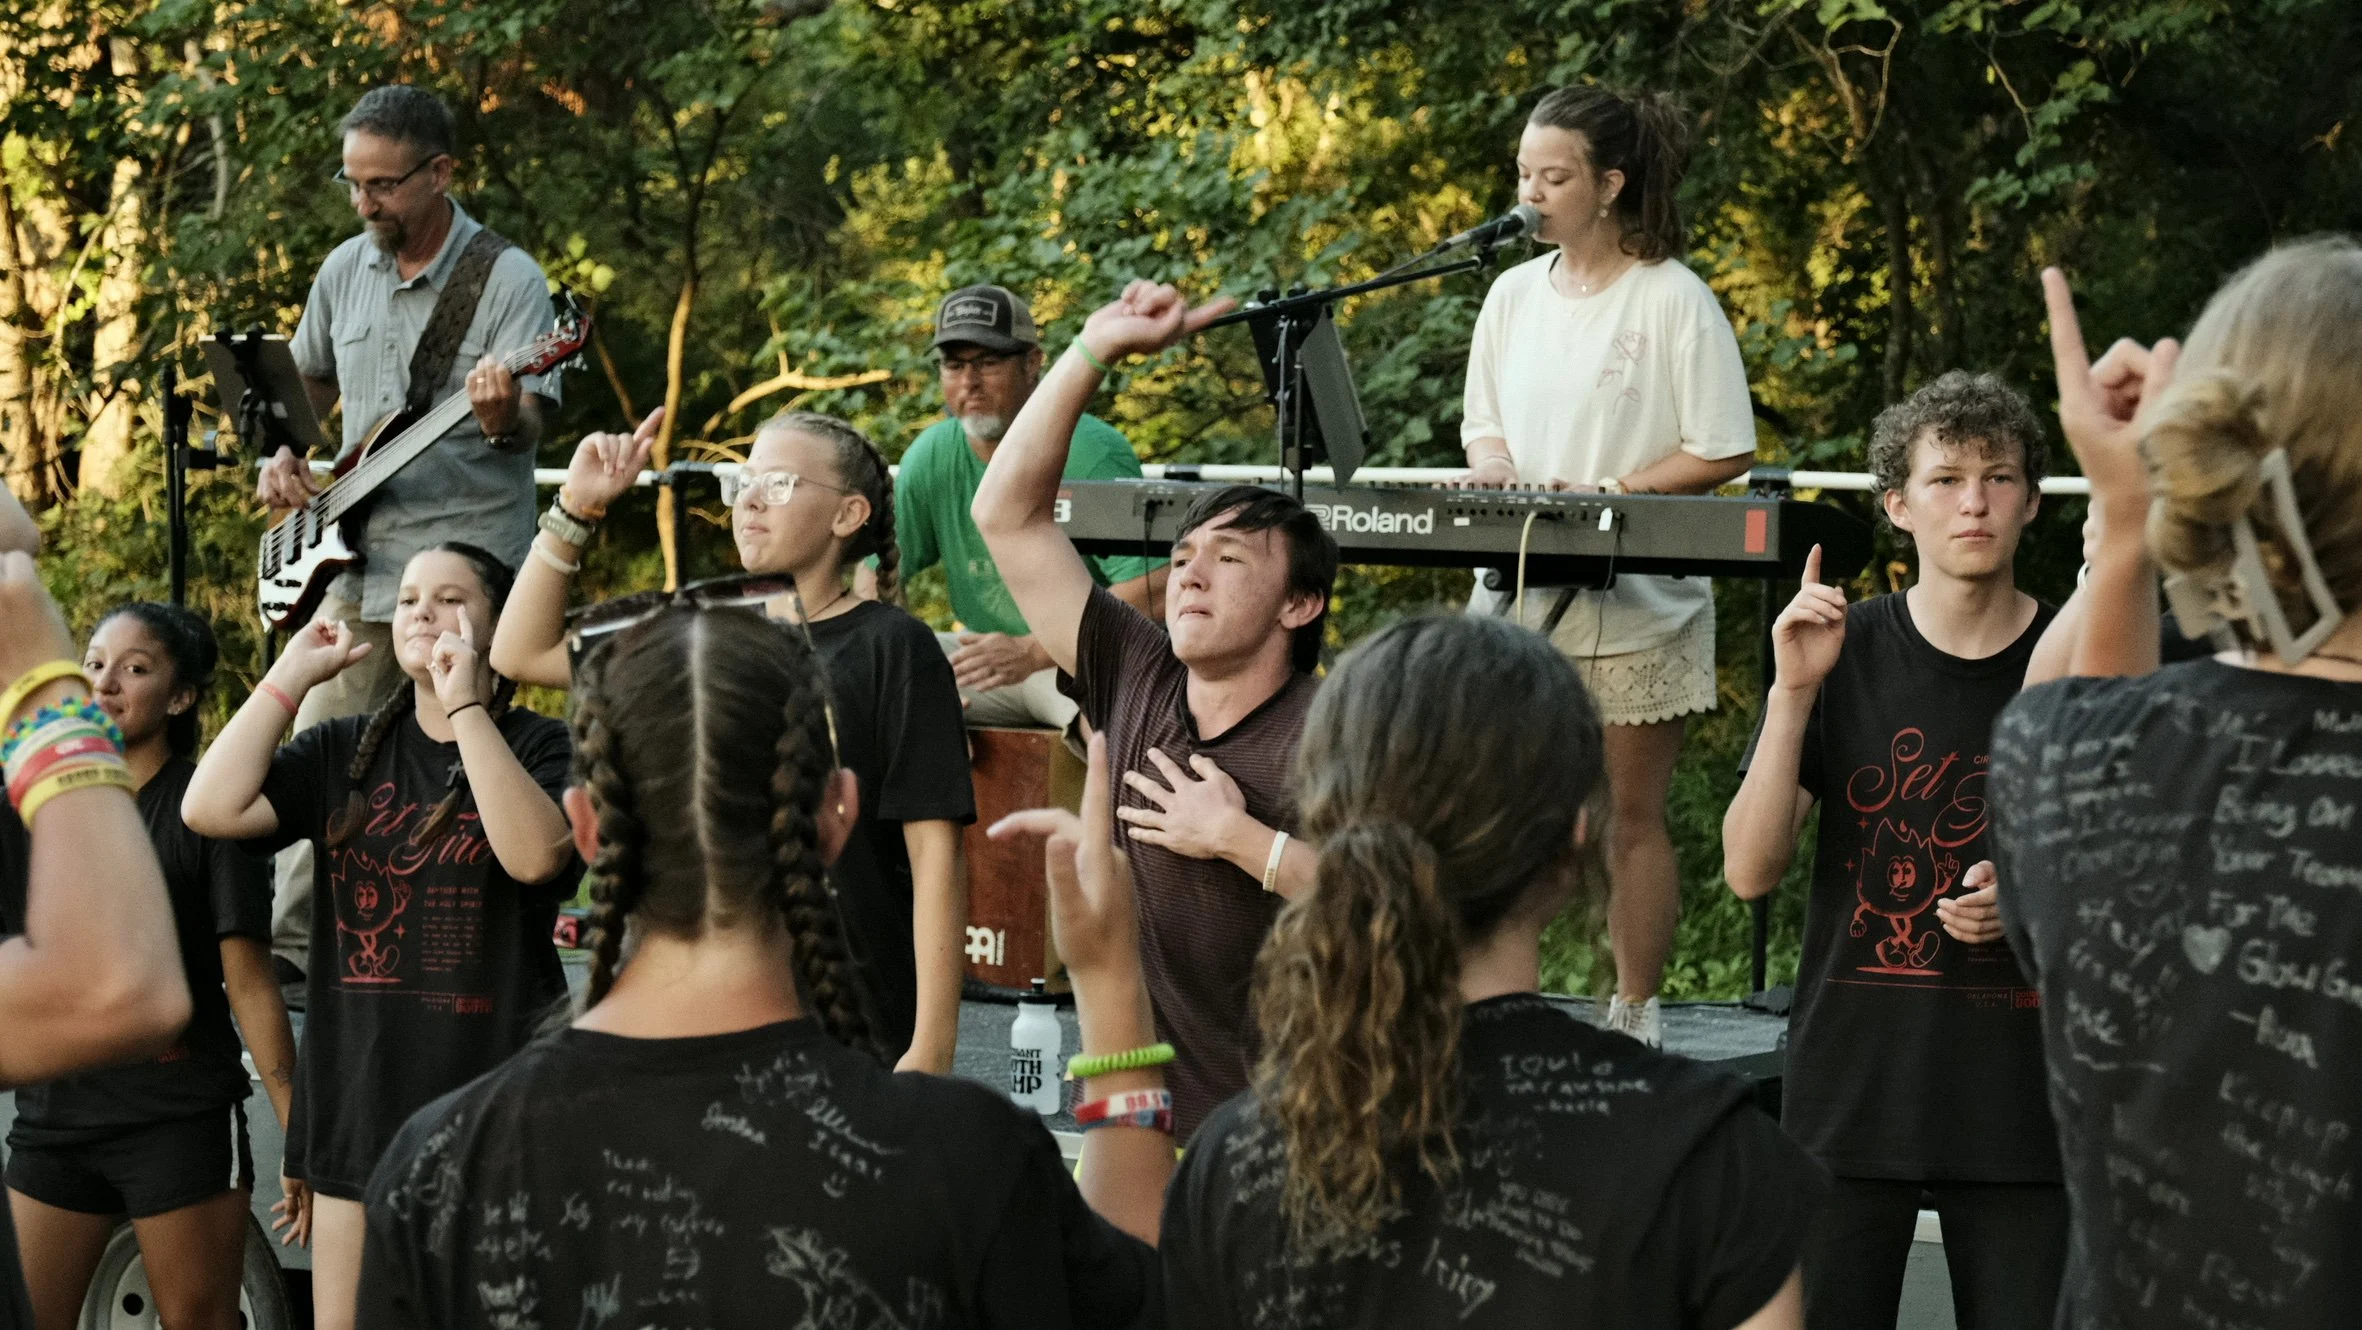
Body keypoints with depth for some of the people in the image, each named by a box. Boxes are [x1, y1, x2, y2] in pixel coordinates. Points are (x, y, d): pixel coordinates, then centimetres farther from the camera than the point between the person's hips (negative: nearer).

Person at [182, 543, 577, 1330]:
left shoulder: (537, 747, -1)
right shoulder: (344, 752, 10)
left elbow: (535, 854, -22)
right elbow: (211, 809, -4)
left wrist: (466, 707, -19)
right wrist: (292, 675, -3)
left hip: (492, 1096, -4)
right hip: (358, 1097, 4)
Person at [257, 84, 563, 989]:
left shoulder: (508, 279, -8)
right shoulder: (345, 270, 9)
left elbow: (527, 428, -16)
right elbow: (306, 383, 25)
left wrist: (500, 411, -38)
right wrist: (281, 457, 7)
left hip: (468, 556, -6)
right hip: (358, 553, 6)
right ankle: (289, 943, 18)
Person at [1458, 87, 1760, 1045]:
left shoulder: (1673, 301, -7)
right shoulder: (1515, 293, 10)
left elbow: (1724, 452, -8)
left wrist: (1610, 493, -17)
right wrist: (1497, 471, -5)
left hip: (1634, 600, -5)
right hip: (1517, 587, 5)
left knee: (1628, 816, 3)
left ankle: (1634, 1014, 13)